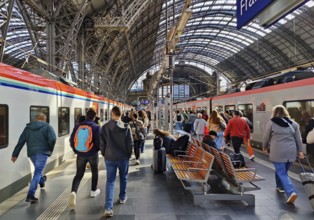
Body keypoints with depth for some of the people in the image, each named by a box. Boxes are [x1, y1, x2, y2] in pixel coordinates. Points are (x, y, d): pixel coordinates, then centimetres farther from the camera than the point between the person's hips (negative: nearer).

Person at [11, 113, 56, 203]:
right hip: (42, 152, -5)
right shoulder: (47, 126, -1)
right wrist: (50, 150, -1)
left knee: (38, 170, 29)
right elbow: (52, 139, -16)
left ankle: (42, 181, 54)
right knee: (37, 173, -4)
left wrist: (15, 154, 15)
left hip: (31, 153, 5)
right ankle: (30, 195, -8)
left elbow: (20, 142, 11)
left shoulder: (28, 127, 12)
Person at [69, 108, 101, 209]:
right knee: (95, 172, 21)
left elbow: (72, 139, 5)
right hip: (92, 154, -2)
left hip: (80, 154, 2)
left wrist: (76, 150, 19)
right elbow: (99, 142, -13)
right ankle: (94, 191, 32)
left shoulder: (78, 126, 0)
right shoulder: (96, 127, -11)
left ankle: (73, 192, -14)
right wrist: (97, 149, 9)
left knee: (79, 174, 9)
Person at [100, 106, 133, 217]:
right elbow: (130, 144, -6)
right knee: (123, 178, 21)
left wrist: (104, 154, 14)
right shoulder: (126, 127, -9)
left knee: (110, 181, 4)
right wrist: (128, 155, 9)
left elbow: (101, 143, -1)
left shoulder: (104, 127, -5)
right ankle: (122, 197, 38)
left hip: (109, 158, 1)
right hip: (123, 157, 0)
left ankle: (108, 207, -4)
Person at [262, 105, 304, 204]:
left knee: (282, 173, -1)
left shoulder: (271, 122, -3)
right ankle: (280, 186, 36)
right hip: (291, 152, 5)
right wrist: (299, 151, 19)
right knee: (283, 171, 21)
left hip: (278, 152, -5)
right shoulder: (293, 123, 10)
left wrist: (264, 147, 18)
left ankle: (291, 192, -15)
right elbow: (298, 139, 12)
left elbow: (266, 137, 2)